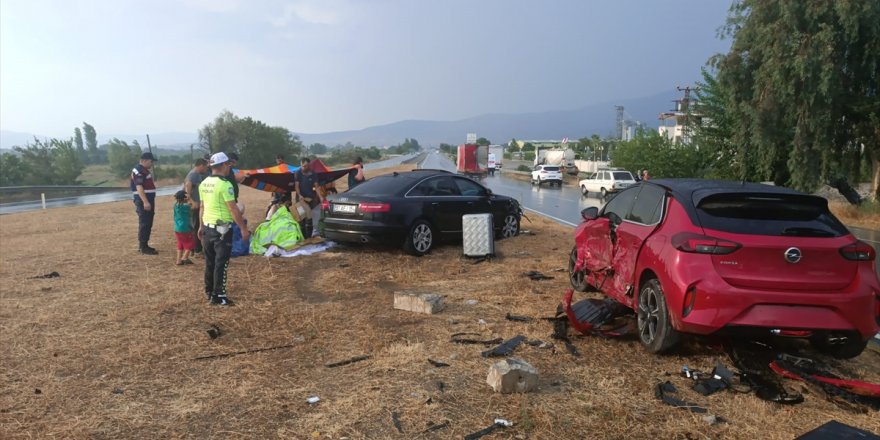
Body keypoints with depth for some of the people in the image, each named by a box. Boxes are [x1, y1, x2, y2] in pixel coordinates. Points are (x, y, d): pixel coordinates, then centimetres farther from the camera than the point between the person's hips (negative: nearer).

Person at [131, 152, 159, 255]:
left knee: (148, 224, 13)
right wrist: (145, 202, -28)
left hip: (148, 201, 10)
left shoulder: (145, 170, 17)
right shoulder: (138, 171, -14)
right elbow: (139, 187, -22)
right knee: (144, 224, -7)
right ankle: (143, 247, -4)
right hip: (143, 202, -10)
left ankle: (144, 245, 19)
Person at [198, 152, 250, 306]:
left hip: (207, 227, 8)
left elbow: (202, 206, 15)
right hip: (222, 228, -8)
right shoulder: (224, 184, -18)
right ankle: (218, 296, 0)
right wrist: (244, 229, -14)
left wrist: (201, 226, 23)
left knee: (210, 261, 17)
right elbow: (233, 209, -19)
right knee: (221, 263, -2)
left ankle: (209, 291, 28)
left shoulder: (204, 183, 7)